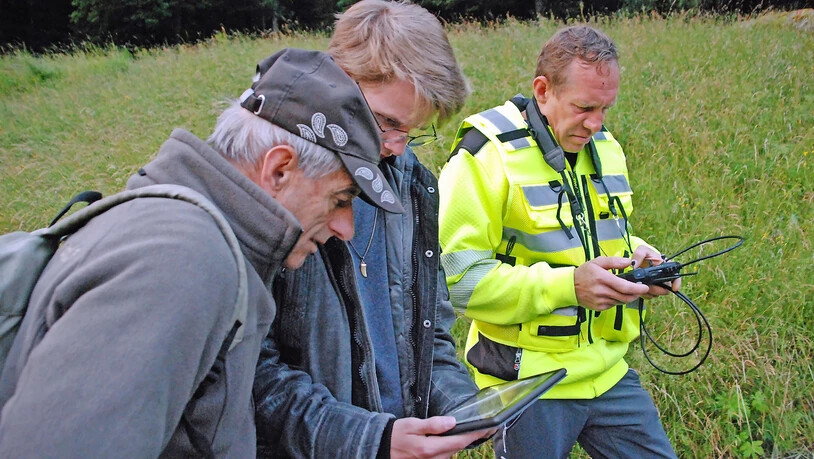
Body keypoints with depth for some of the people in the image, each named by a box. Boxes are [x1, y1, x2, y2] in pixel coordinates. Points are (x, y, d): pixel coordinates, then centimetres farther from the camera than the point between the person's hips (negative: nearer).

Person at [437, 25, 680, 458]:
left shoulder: (604, 147, 8)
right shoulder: (488, 155, -16)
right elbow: (458, 276, -22)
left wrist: (635, 254, 0)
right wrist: (568, 285, -28)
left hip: (607, 370, 7)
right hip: (529, 381, -6)